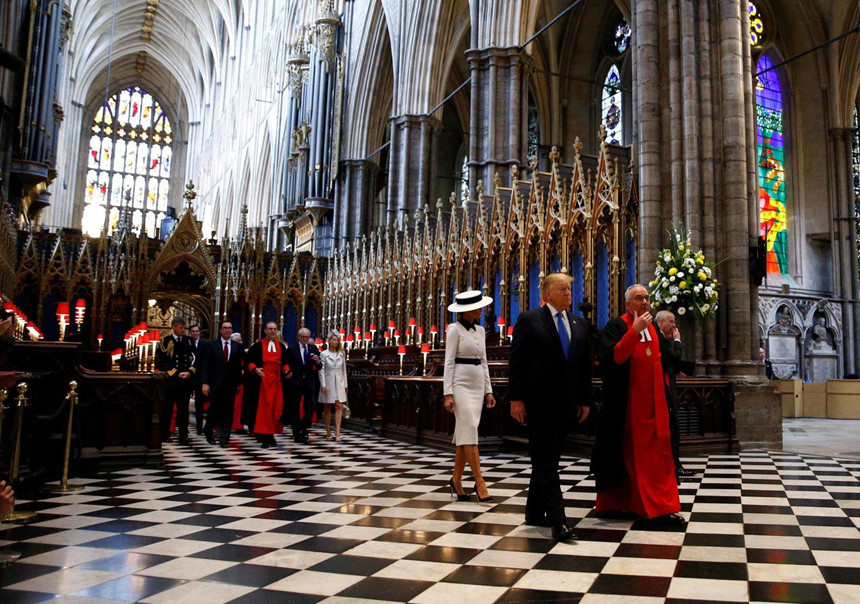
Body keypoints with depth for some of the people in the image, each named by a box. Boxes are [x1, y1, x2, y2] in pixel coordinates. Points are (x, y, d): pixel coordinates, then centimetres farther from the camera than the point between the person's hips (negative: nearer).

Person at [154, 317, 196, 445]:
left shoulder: (188, 341, 9)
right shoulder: (165, 341, 0)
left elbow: (193, 359, 10)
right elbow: (161, 362, -4)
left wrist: (189, 372, -7)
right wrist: (176, 373, -11)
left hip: (185, 381, 2)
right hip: (169, 381, -2)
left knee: (183, 409, 2)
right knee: (167, 409, 7)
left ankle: (183, 436, 5)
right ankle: (164, 435, 19)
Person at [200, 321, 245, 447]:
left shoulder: (237, 347, 7)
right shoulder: (211, 345, 2)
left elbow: (239, 366, 7)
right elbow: (206, 365, -2)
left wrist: (238, 383, 3)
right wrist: (205, 383, -9)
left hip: (231, 384, 2)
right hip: (215, 384, -1)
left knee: (228, 412, 1)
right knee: (214, 409, 6)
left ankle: (224, 438, 6)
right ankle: (208, 431, 32)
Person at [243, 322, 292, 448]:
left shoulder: (281, 346, 13)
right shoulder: (257, 346, 1)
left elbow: (285, 362, 16)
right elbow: (249, 361, -2)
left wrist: (286, 371, -4)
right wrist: (255, 369, -21)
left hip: (277, 381, 4)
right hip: (262, 381, -4)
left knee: (276, 407, 3)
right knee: (262, 407, -7)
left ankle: (270, 434, 14)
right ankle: (263, 437, -4)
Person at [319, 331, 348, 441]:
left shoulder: (342, 354, 9)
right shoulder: (324, 354, -1)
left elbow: (344, 370, 13)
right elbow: (321, 370, -3)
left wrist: (345, 385, 11)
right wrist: (323, 385, -11)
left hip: (339, 383, 2)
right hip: (328, 383, -2)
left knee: (339, 406, -8)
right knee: (327, 408, 4)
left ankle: (337, 432, -11)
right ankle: (328, 433, 12)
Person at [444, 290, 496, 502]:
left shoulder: (480, 330, 14)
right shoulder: (455, 329, -6)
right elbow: (449, 362, -9)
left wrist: (488, 390, 12)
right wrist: (448, 393, -15)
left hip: (477, 385, 7)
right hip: (461, 383, -7)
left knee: (465, 433, 8)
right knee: (470, 431, -10)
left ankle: (456, 480, 17)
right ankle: (479, 483, -7)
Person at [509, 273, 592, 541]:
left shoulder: (579, 324, 13)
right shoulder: (529, 320, -3)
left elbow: (585, 365, 15)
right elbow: (517, 362, -6)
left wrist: (585, 400, 11)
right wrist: (516, 398, -11)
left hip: (565, 403, 6)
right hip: (538, 401, -6)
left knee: (548, 458, 13)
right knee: (545, 459, -6)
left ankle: (535, 512, 25)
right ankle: (557, 520, -6)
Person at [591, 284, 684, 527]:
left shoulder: (653, 329, 15)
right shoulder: (616, 326, -7)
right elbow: (613, 358, -22)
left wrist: (665, 393, 17)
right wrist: (634, 331, -26)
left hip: (653, 403, 7)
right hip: (627, 404, -7)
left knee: (658, 454, 5)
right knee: (628, 452, -1)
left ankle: (662, 508, 11)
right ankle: (614, 502, 10)